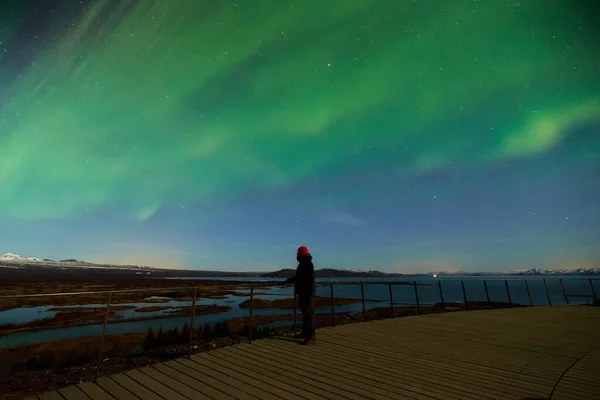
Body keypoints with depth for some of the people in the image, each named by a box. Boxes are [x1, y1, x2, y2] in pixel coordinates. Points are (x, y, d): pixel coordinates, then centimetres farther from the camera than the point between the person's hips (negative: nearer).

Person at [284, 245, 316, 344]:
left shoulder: (308, 265, -15)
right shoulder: (302, 264, 15)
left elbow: (311, 280, -22)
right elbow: (297, 277, 27)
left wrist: (309, 295, -25)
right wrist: (286, 281, 34)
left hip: (307, 294, -10)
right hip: (302, 293, 10)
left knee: (308, 314, -7)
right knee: (305, 313, 16)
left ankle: (311, 336, -3)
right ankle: (305, 333, 26)